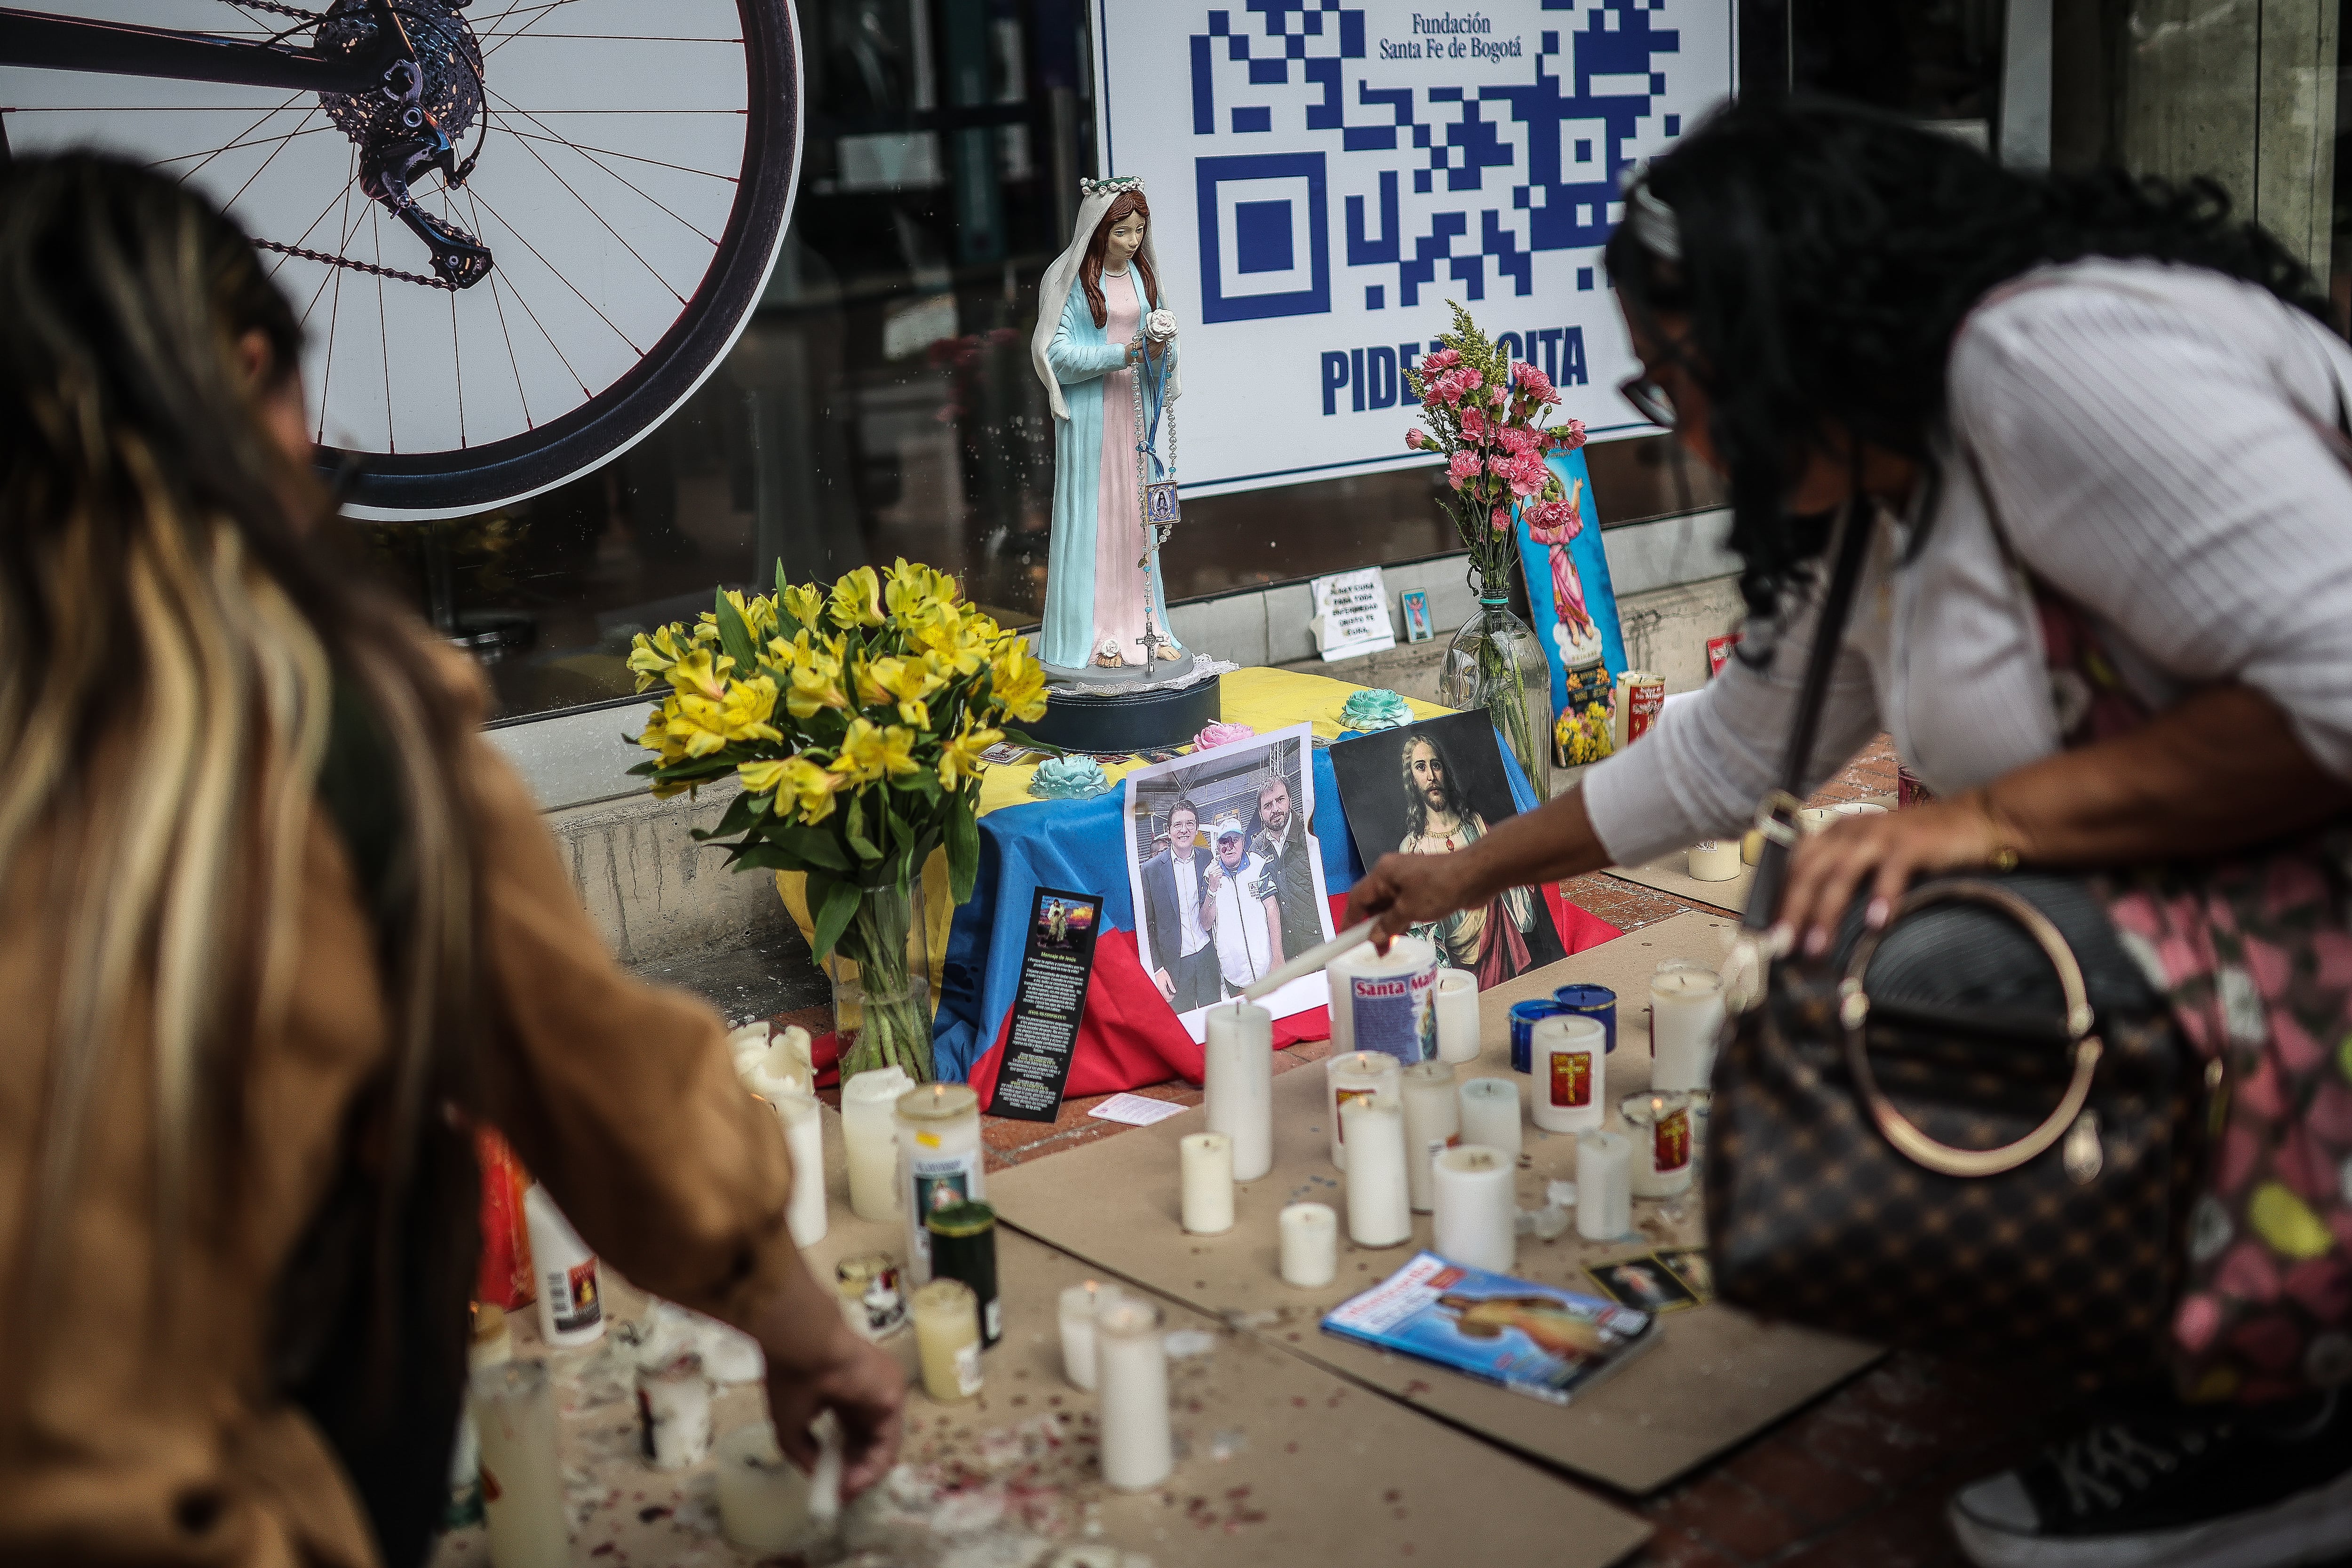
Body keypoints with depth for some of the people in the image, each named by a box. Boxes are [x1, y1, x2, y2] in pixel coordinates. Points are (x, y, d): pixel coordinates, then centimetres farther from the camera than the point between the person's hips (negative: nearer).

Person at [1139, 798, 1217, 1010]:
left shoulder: (1209, 862, 3)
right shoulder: (1150, 870, -5)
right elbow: (1145, 926, -3)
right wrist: (1157, 969, -8)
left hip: (1208, 959, 2)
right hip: (1174, 964, -2)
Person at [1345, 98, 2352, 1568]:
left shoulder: (2051, 354, -19)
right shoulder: (1882, 509, 12)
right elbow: (1722, 754, 25)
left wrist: (1987, 814, -23)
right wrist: (1471, 875, 33)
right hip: (2216, 920, 10)